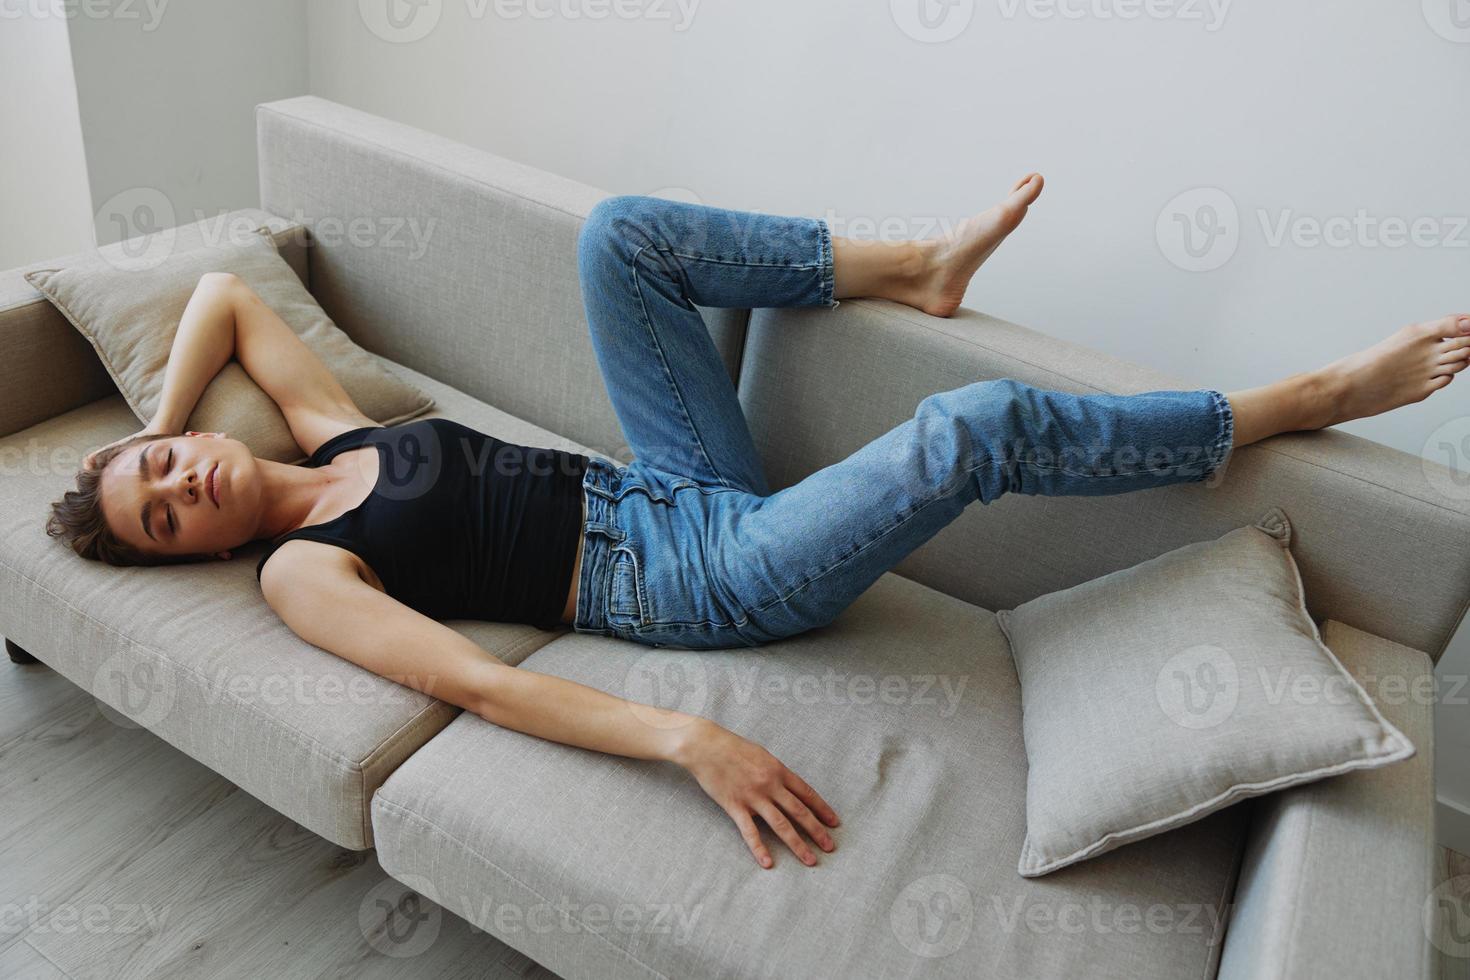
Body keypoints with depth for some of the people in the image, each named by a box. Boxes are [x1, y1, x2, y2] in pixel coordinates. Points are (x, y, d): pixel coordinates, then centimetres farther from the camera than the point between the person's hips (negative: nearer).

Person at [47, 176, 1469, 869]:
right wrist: (682, 736, -32)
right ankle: (1309, 394, 1)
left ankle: (915, 265, 3)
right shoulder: (300, 573, -8)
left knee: (619, 232, -5)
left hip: (673, 490, 8)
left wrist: (159, 422, 9)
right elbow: (475, 683, -22)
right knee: (975, 427, -22)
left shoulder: (329, 434, 13)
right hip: (690, 581, -8)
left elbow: (223, 289, 24)